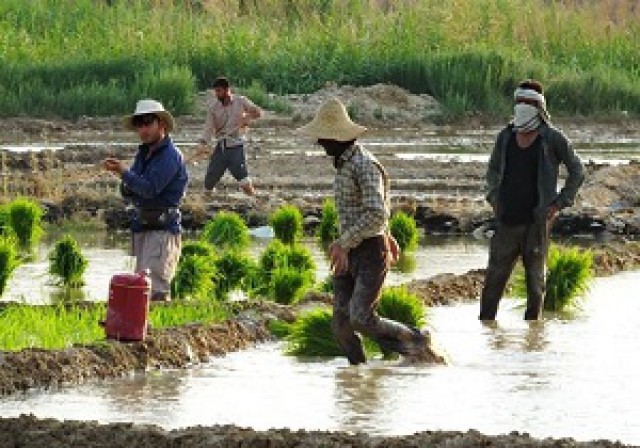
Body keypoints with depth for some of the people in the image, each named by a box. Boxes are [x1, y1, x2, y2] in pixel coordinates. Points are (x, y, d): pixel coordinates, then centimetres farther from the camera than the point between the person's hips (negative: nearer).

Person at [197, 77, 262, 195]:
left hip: (236, 146, -3)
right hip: (220, 147, 3)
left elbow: (258, 112, 8)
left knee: (243, 180, -13)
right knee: (209, 181, 3)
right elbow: (209, 127, -10)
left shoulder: (241, 101, -3)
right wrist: (203, 143, -26)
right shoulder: (213, 106, 0)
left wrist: (248, 117, -13)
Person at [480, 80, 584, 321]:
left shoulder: (552, 139, -4)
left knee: (535, 281, 4)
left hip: (536, 222, -3)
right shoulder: (506, 136, 8)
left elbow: (577, 171, 3)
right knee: (494, 278, 3)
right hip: (507, 222, 3)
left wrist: (559, 203, -3)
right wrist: (494, 198, 10)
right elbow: (493, 169, 24)